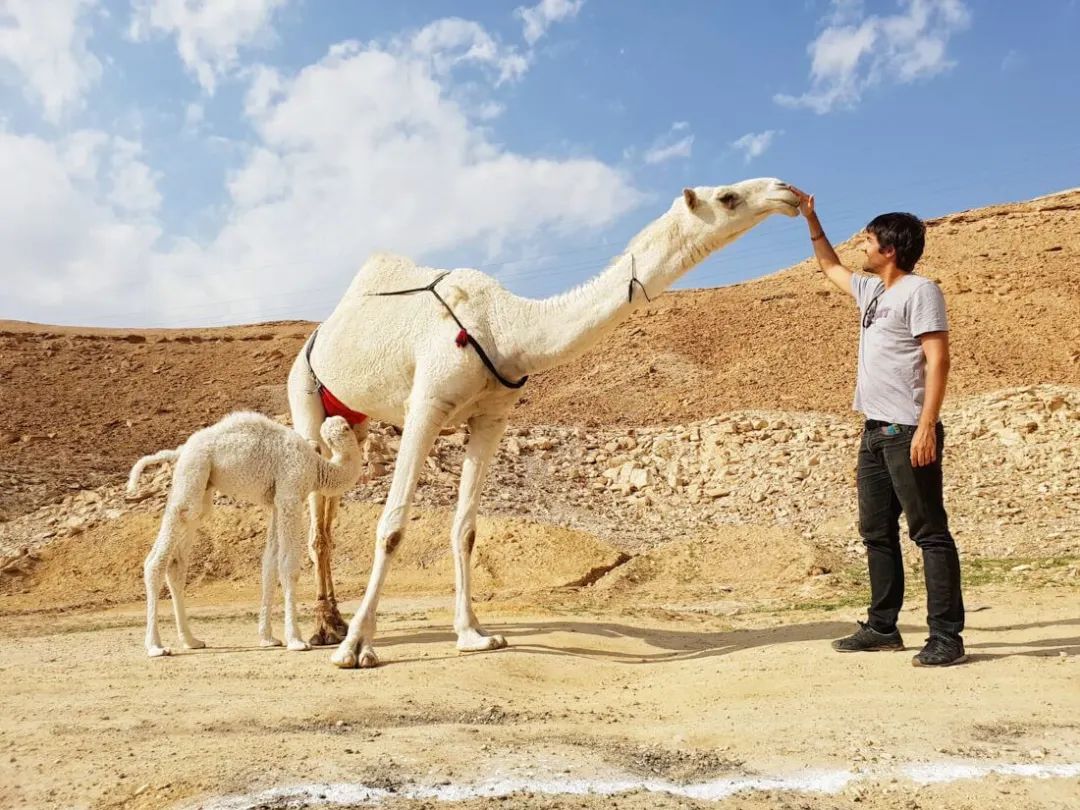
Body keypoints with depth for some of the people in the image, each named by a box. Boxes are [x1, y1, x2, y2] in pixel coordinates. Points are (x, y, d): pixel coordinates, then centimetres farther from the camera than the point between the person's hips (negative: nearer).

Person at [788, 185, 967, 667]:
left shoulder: (919, 291, -8)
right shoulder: (871, 290, 18)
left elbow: (938, 359, -16)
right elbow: (830, 267, 36)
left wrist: (927, 425, -23)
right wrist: (810, 218, 32)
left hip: (908, 432, -9)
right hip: (875, 431, 9)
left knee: (929, 532, -5)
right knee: (876, 532, 12)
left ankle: (947, 637, -1)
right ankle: (882, 627, 20)